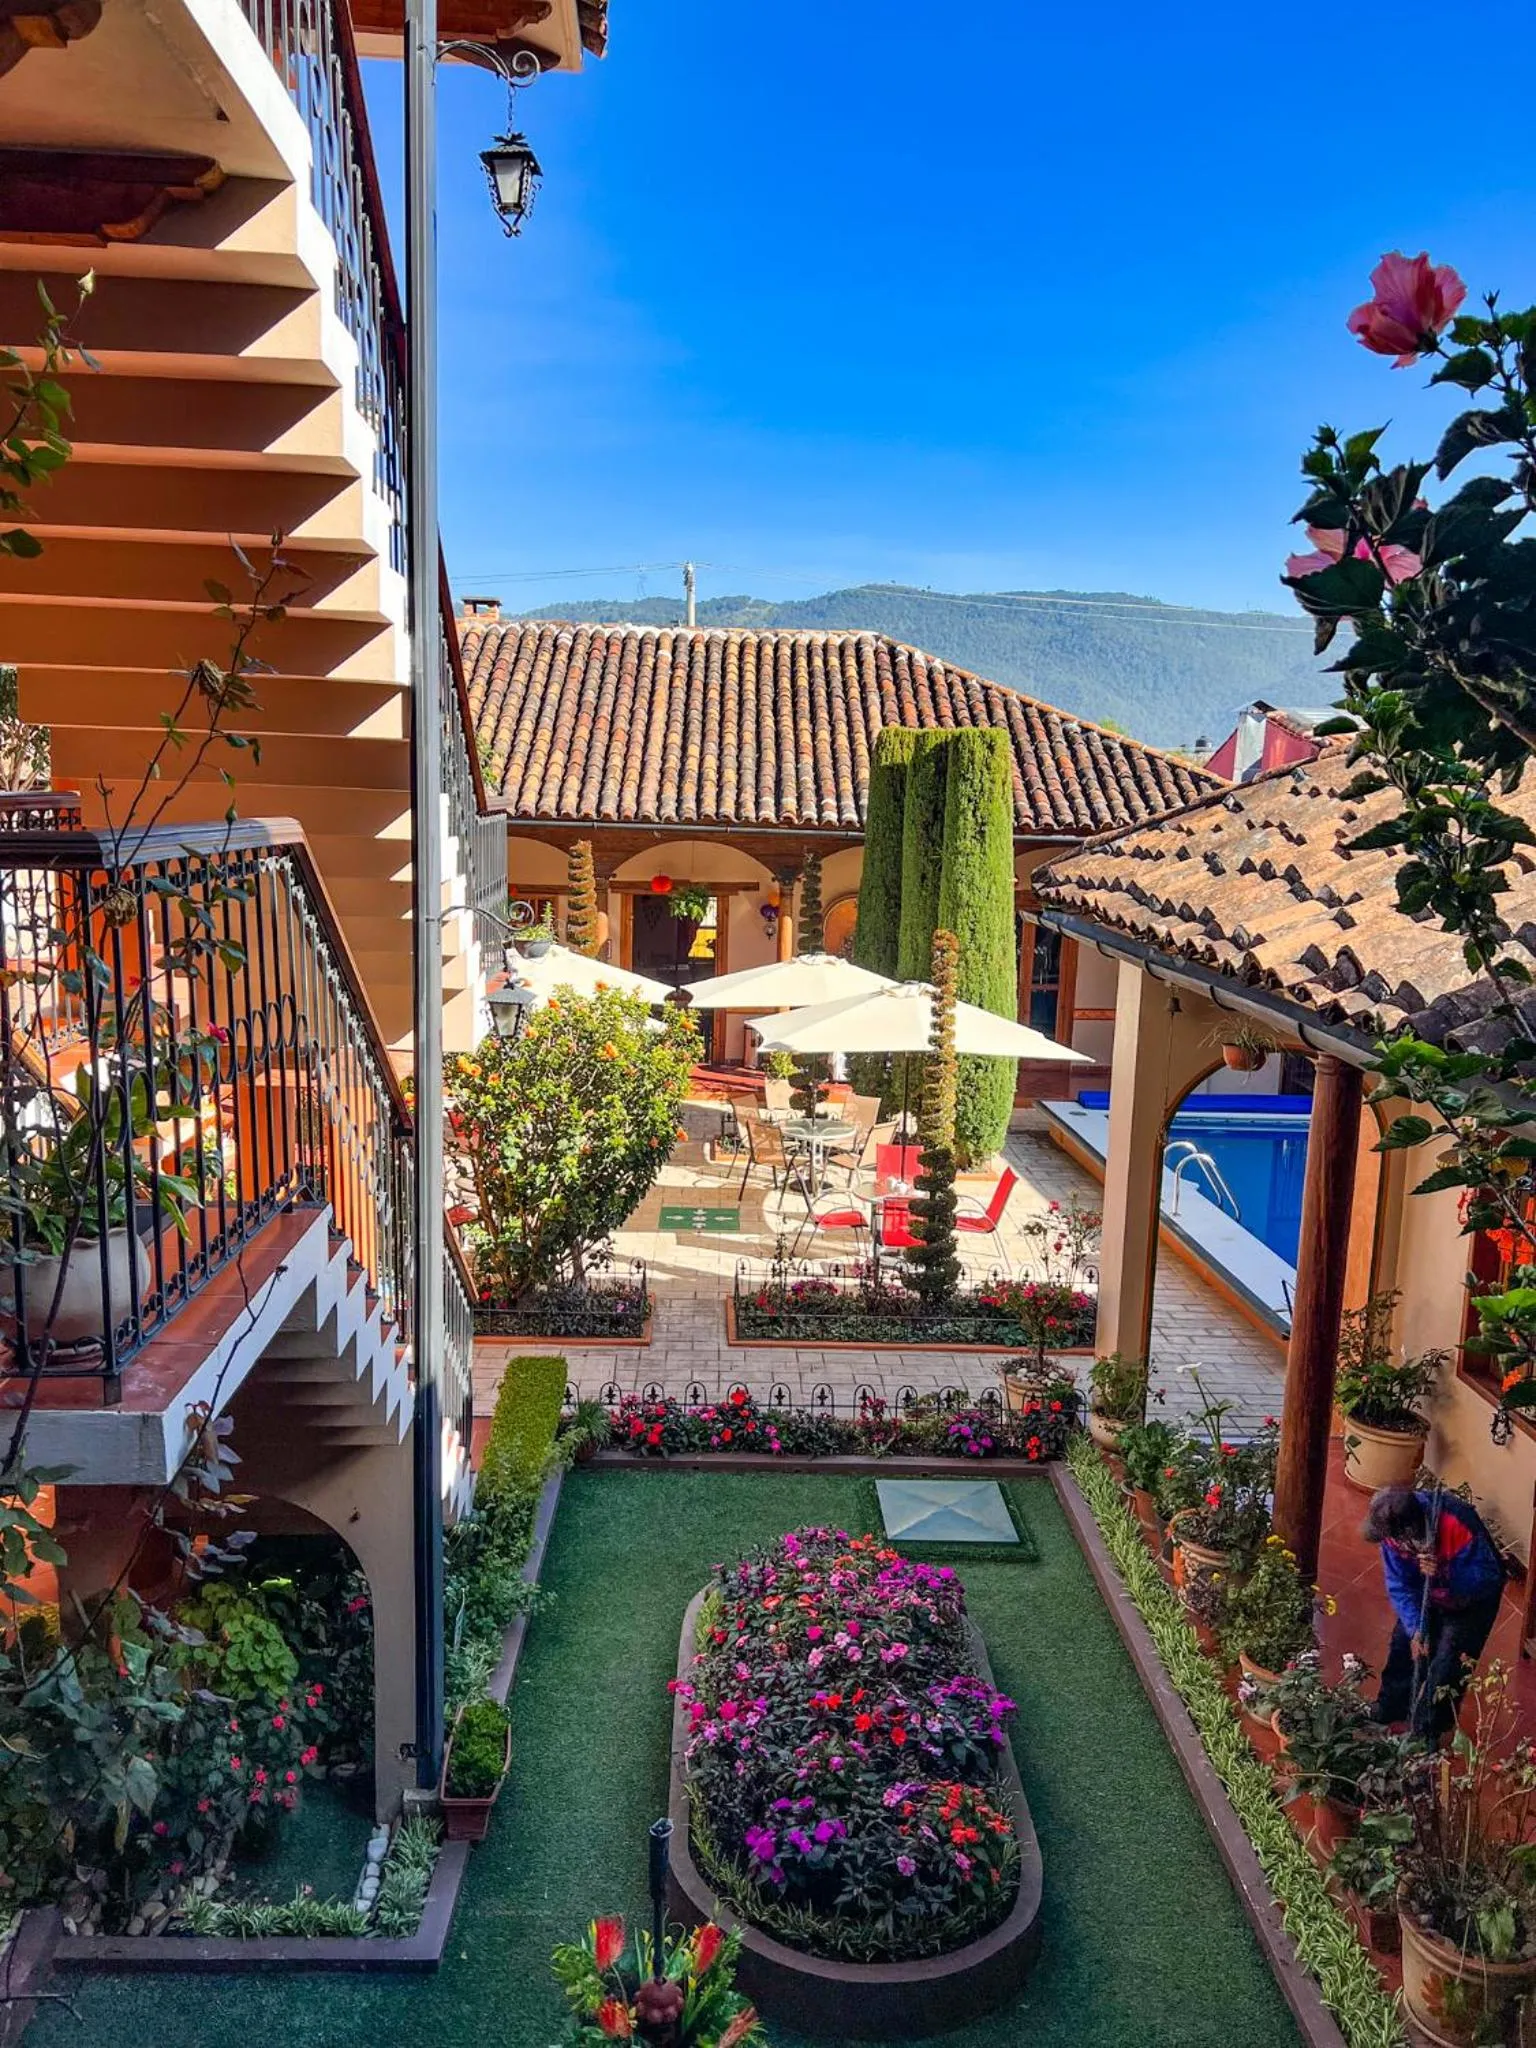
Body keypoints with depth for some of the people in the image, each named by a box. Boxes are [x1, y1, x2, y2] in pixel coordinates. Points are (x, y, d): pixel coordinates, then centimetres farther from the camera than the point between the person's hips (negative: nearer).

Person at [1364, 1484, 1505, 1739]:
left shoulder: (1459, 1525, -42)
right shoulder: (1393, 1529, -26)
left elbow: (1489, 1578, -33)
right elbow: (1399, 1585, -17)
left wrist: (1444, 1574, -48)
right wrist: (1415, 1629, -26)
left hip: (1472, 1602, -4)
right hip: (1428, 1595, 4)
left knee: (1446, 1670, -3)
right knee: (1403, 1649, 12)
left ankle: (1425, 1736, 19)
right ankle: (1388, 1711, 36)